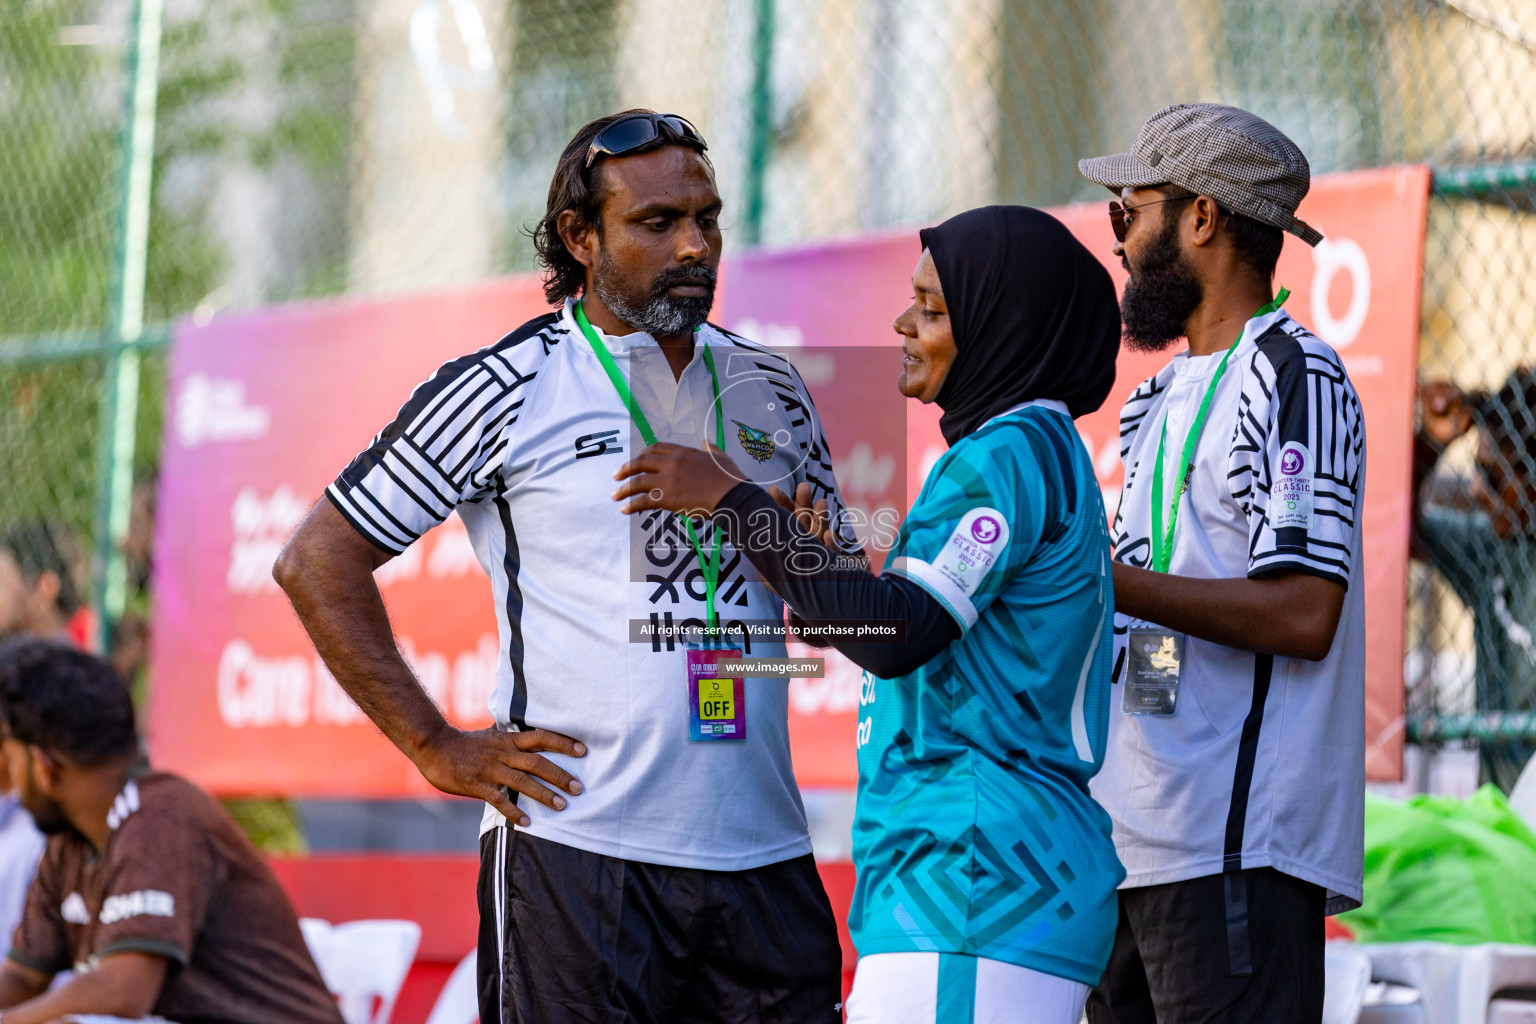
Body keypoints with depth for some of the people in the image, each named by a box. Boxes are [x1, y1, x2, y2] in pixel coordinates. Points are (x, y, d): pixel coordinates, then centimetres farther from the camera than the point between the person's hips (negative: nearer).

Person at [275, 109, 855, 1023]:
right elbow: (319, 563, 0)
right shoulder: (507, 391, 0)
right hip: (577, 852, -4)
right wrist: (438, 748, -5)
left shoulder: (771, 391, 14)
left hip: (765, 852, 4)